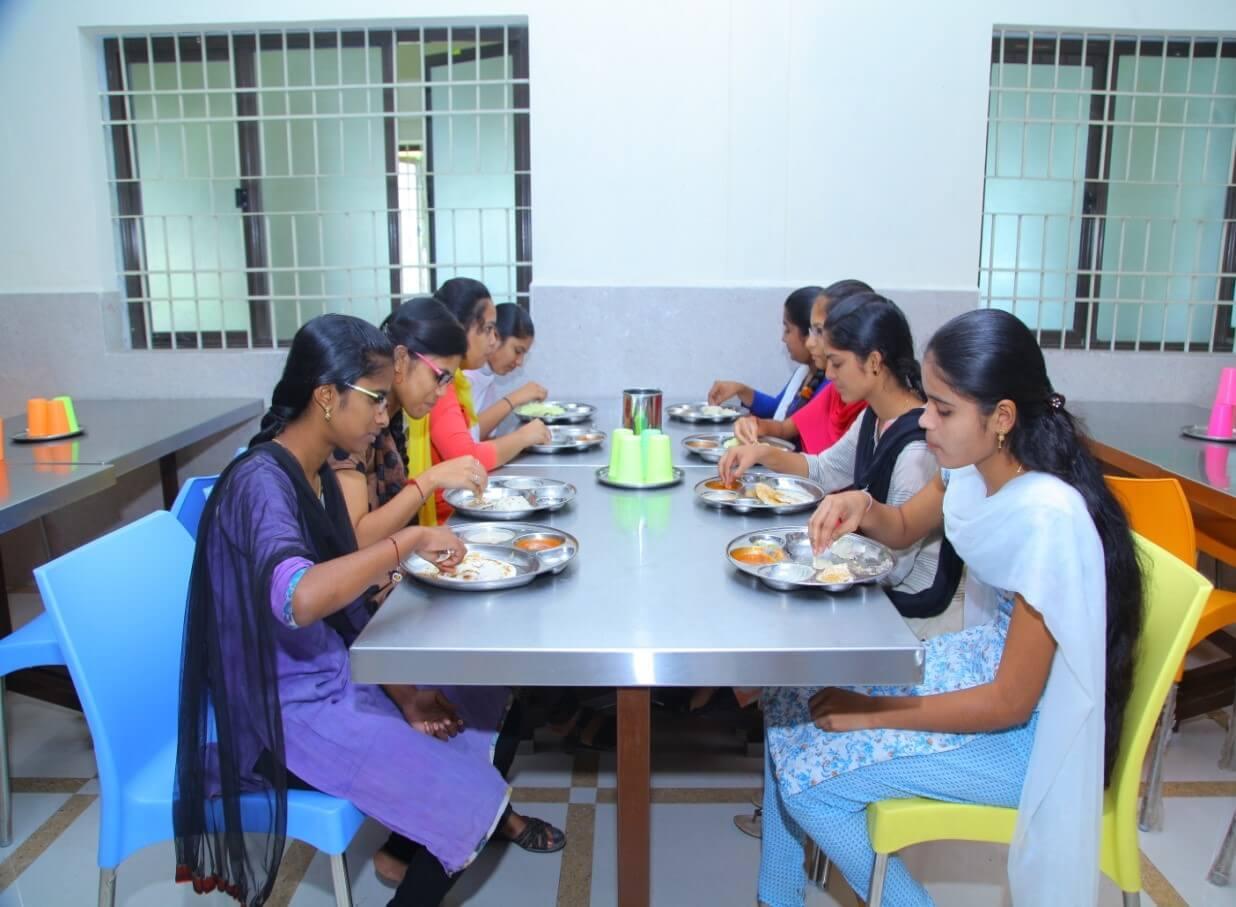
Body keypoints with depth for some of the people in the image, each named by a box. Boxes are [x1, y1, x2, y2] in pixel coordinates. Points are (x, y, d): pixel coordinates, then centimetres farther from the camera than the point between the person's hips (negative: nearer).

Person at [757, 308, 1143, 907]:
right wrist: (863, 509, -10)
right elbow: (905, 528, 13)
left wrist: (873, 712, -16)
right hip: (982, 661, 8)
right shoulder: (973, 469, -9)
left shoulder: (1046, 518, -32)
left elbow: (1011, 702, -24)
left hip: (1026, 730, -8)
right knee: (790, 705, 7)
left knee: (809, 777, -11)